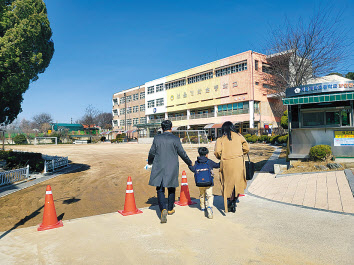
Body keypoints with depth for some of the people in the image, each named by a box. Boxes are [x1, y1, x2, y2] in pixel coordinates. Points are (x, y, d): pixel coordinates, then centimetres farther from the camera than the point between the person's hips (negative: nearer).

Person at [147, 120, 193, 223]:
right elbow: (182, 153, -1)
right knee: (171, 188, 17)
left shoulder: (157, 138, -1)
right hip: (172, 168, 0)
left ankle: (163, 209, -17)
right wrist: (189, 163, 14)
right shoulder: (175, 139, -6)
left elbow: (152, 153, 6)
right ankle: (170, 209, 30)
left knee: (160, 189, 3)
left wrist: (150, 162, 26)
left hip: (159, 167, 1)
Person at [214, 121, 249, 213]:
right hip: (238, 162, 1)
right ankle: (234, 201, 4)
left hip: (226, 164, -1)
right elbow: (247, 148, 6)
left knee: (228, 183, 13)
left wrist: (219, 157, 12)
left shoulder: (220, 139, 5)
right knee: (238, 182, 14)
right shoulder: (238, 136, 10)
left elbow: (217, 151, -8)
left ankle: (230, 201, 15)